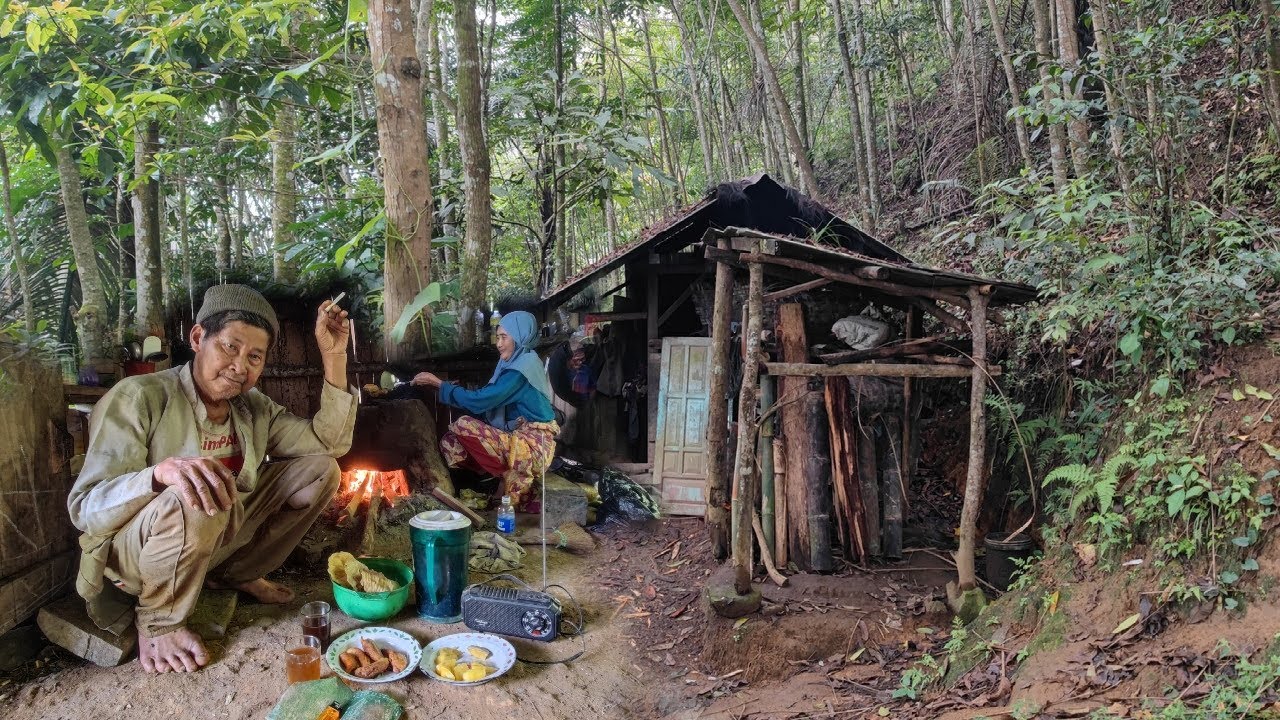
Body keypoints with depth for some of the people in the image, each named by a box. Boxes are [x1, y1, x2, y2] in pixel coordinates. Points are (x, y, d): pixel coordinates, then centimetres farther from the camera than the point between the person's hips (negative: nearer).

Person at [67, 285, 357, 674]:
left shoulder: (254, 409, 0)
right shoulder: (138, 398, -21)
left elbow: (331, 443, -3)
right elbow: (84, 509, -28)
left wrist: (334, 356, -10)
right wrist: (162, 470, -48)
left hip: (214, 542, 7)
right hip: (128, 554, -6)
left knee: (320, 470, -2)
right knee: (193, 502, -40)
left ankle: (238, 575, 10)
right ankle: (157, 624, -11)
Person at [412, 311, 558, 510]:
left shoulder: (522, 368, -16)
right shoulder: (514, 364, 14)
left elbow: (479, 401, -19)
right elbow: (487, 402, 14)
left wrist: (438, 383, -11)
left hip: (533, 446, -9)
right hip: (518, 438, 9)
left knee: (463, 426, -21)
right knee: (450, 442, 1)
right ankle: (511, 477, 0)